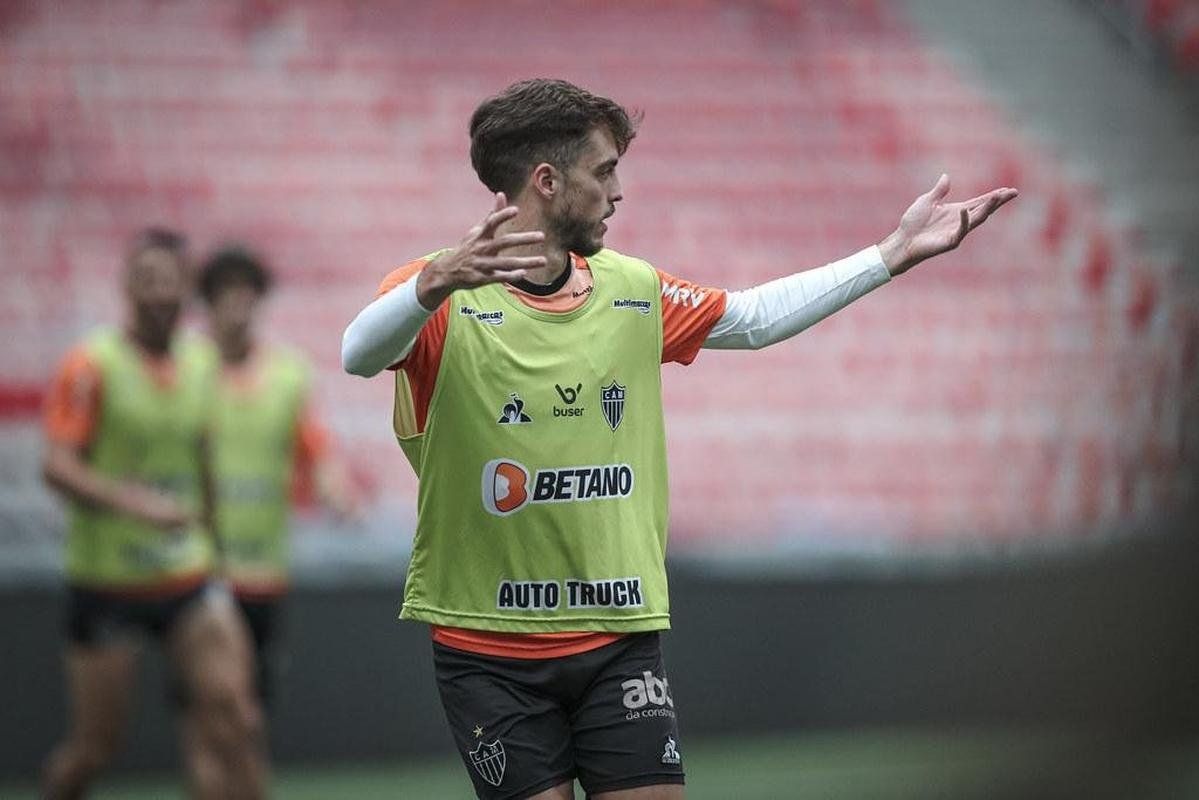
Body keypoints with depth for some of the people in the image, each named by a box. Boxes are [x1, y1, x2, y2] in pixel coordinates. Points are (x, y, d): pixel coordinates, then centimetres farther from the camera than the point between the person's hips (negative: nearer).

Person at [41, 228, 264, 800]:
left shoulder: (201, 362, 8)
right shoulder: (91, 365, -10)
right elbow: (58, 465, -19)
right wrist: (134, 502, -33)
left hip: (188, 576, 4)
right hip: (106, 581, -4)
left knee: (234, 718, -11)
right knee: (97, 743, 3)